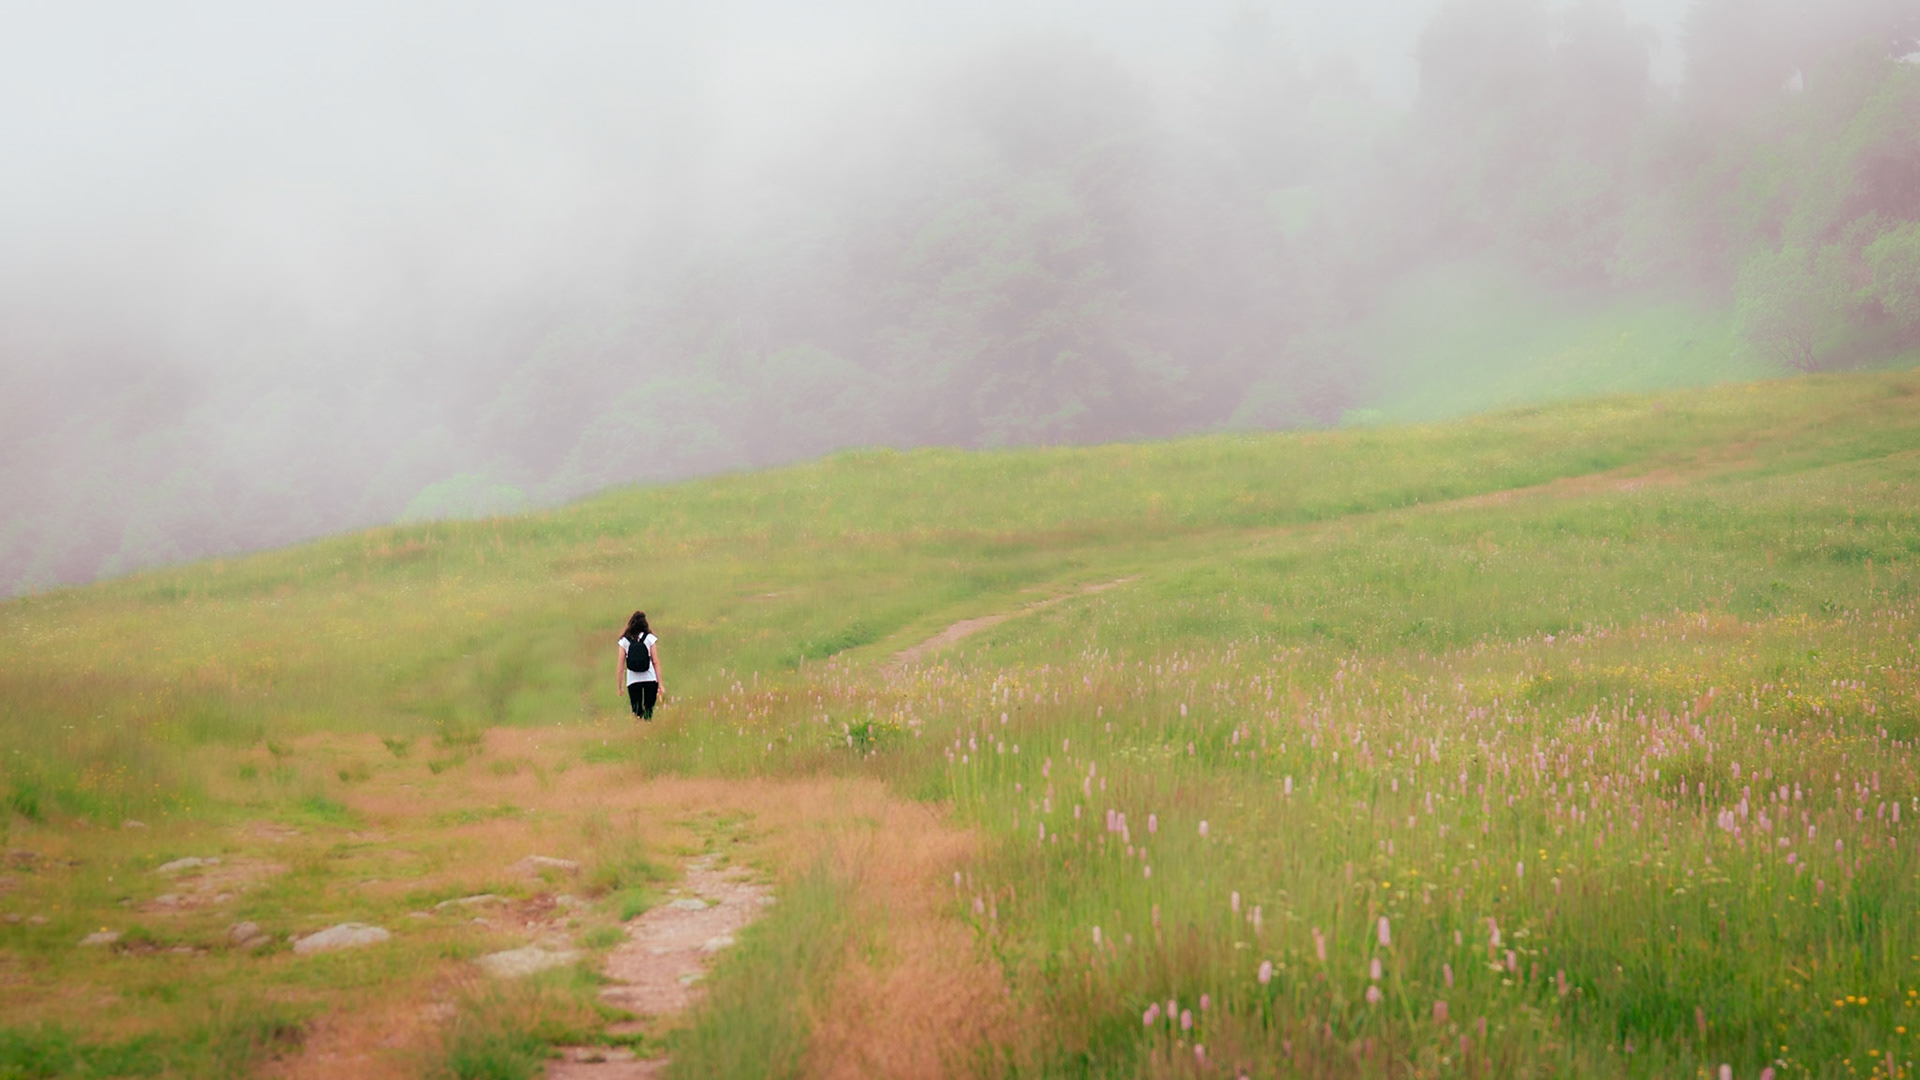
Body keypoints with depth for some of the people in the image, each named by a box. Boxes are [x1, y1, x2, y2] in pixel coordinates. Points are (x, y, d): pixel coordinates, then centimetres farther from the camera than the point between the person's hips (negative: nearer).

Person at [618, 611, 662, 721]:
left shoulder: (624, 641, 1)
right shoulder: (650, 638, -1)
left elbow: (621, 666, 2)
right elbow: (656, 662, -3)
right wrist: (660, 684, 0)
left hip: (633, 681, 0)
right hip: (650, 679, 0)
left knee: (636, 713, 3)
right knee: (649, 711, 7)